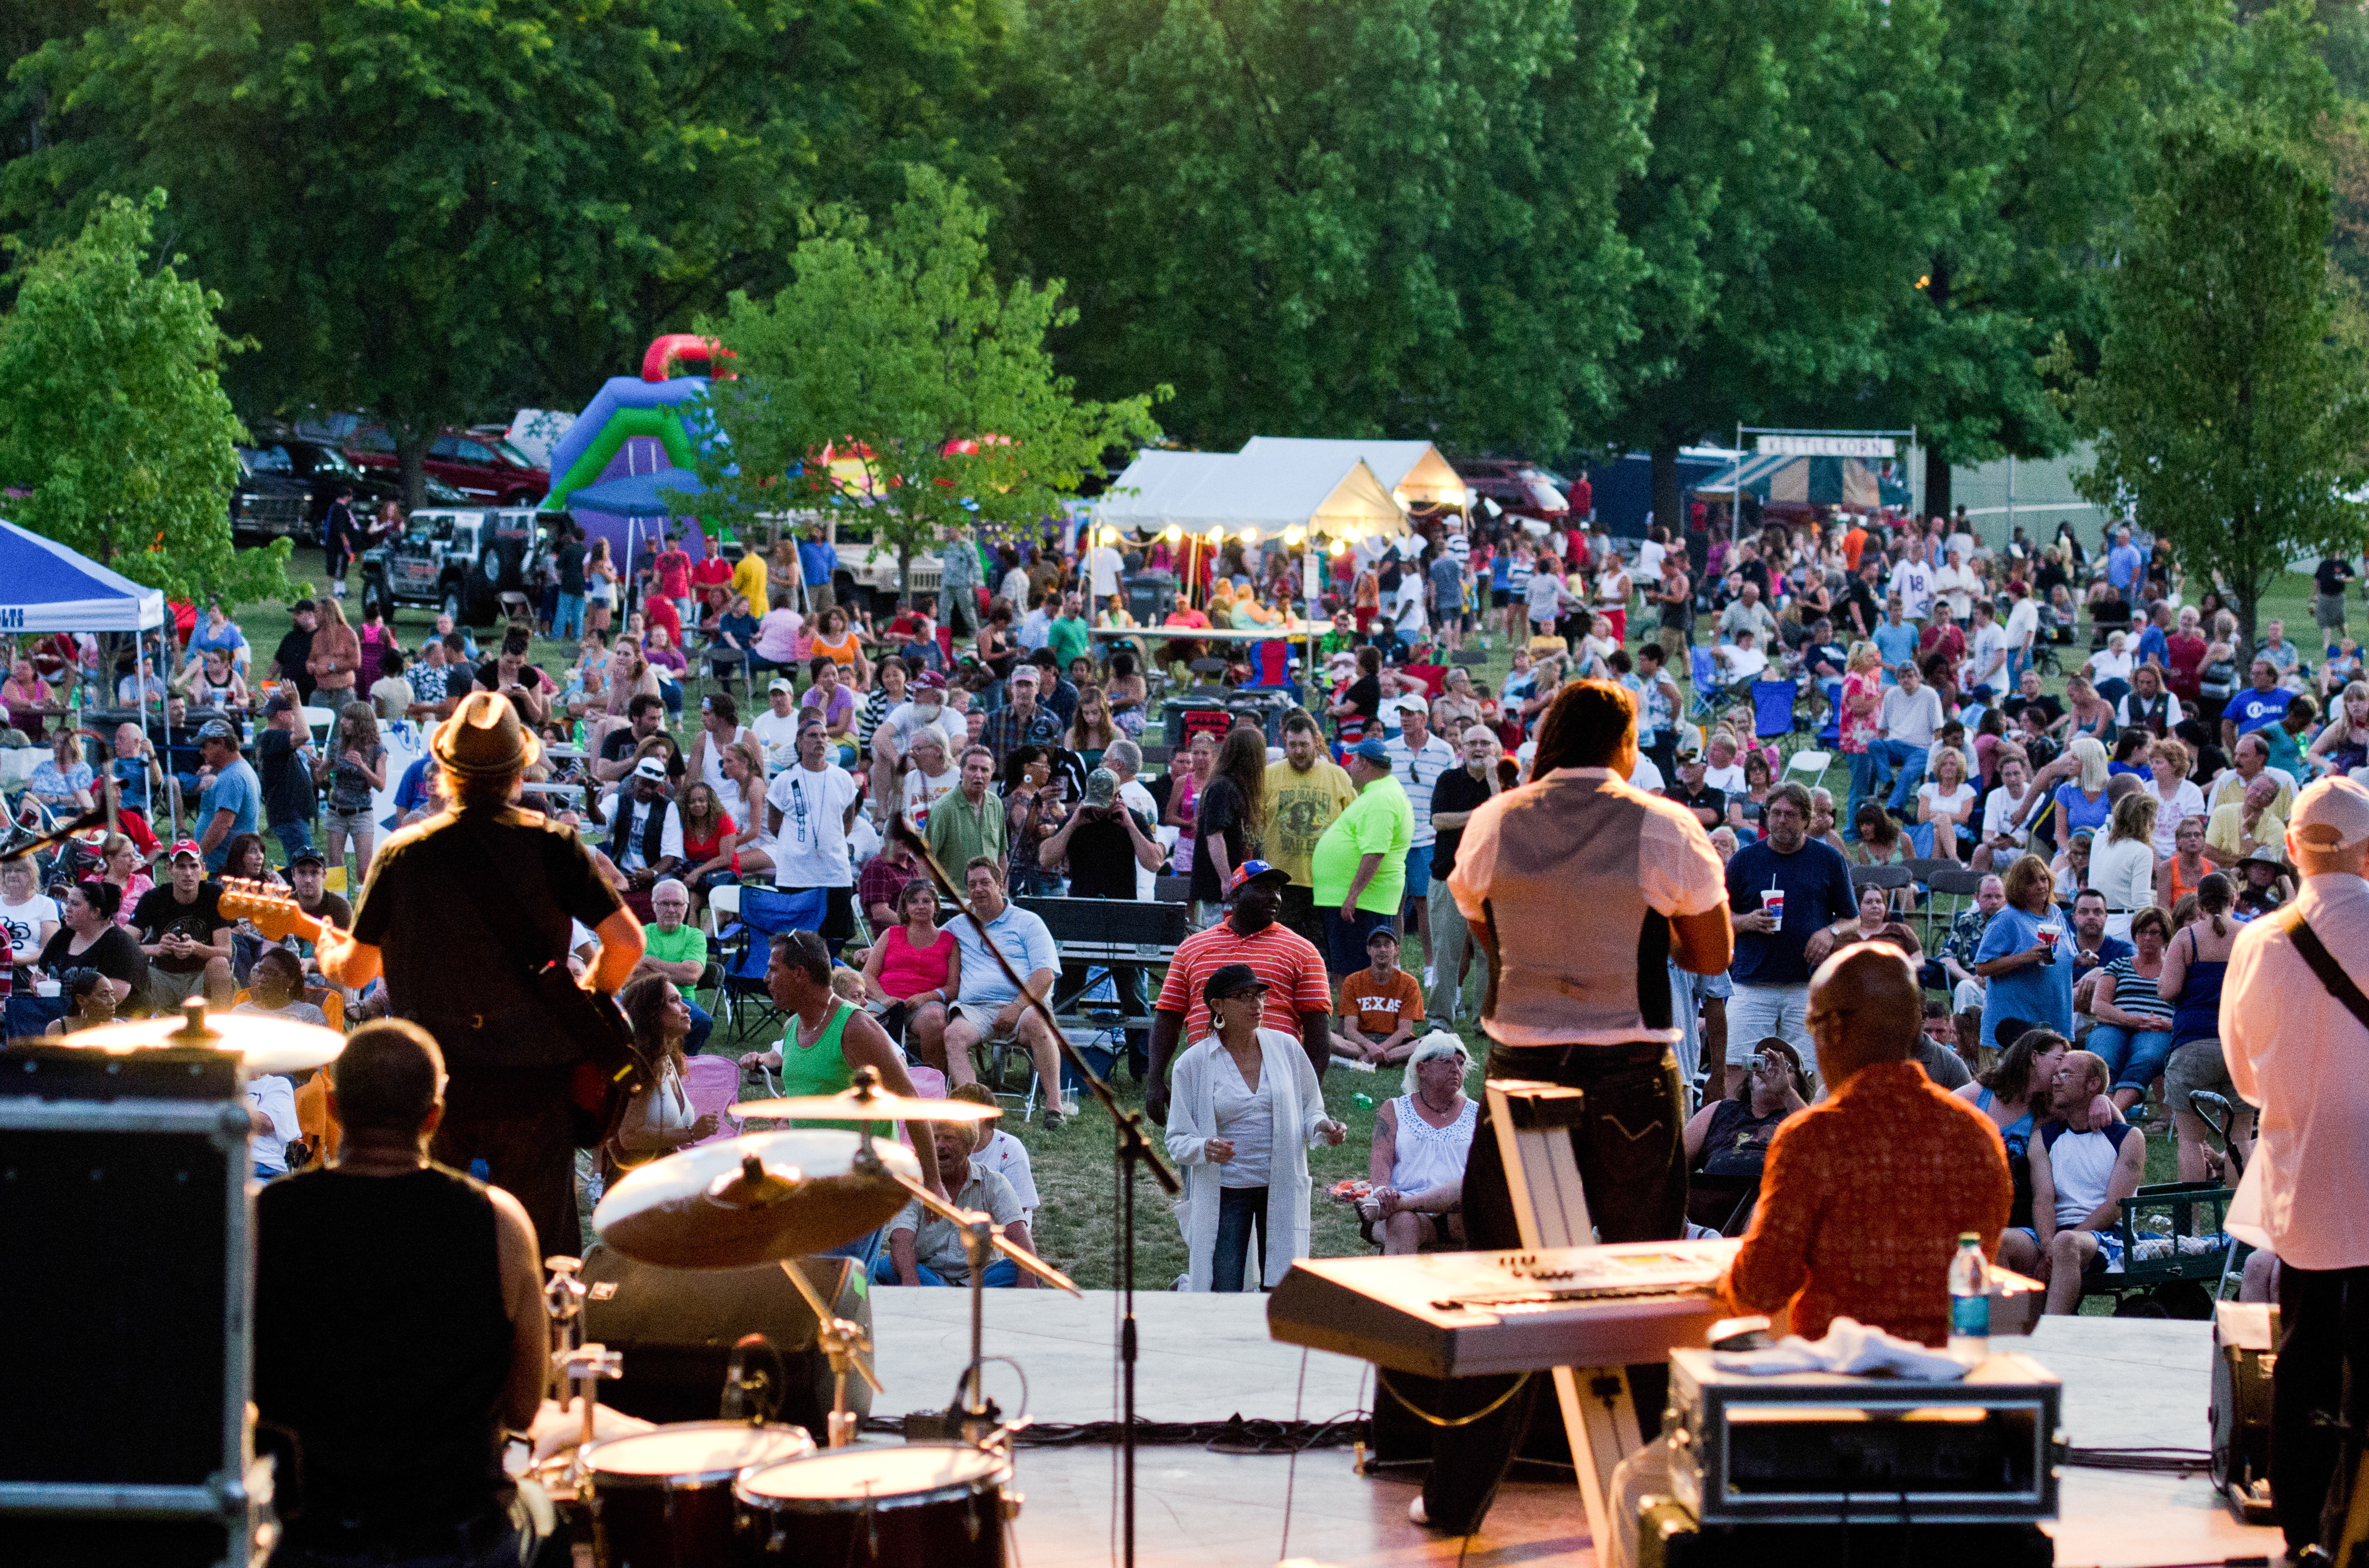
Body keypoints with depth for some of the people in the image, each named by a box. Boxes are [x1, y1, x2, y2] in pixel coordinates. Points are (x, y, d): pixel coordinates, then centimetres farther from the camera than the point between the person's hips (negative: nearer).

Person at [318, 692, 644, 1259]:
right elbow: (627, 940, -11)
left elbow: (356, 969, 5)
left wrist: (327, 953, 28)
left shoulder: (401, 854, -2)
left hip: (431, 1080, 1)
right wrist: (589, 1000, 8)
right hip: (533, 1078, -1)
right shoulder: (552, 844, -6)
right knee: (541, 1259, 7)